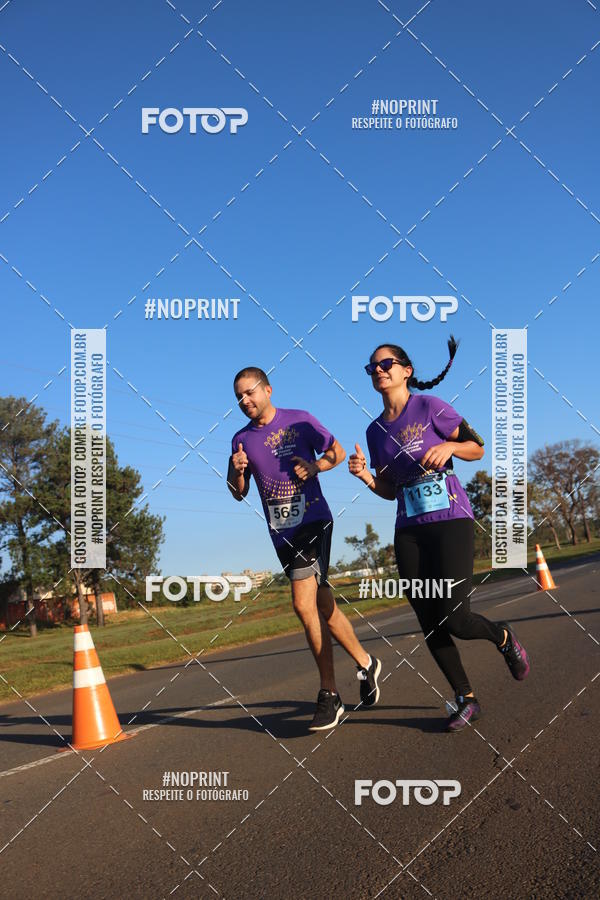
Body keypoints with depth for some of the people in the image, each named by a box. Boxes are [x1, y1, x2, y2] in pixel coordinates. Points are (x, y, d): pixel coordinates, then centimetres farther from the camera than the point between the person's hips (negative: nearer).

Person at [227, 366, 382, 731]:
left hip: (312, 520, -5)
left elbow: (338, 452, 8)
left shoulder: (300, 420, 0)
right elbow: (239, 493, 12)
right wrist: (237, 471, -9)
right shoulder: (242, 439, 10)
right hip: (281, 532, 5)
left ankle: (329, 695, -4)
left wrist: (315, 466, -11)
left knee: (304, 603, -17)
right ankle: (366, 663, 26)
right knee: (323, 606, 8)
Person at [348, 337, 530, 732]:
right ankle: (467, 700, 20)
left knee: (454, 619, -12)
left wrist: (449, 446, -19)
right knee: (430, 624, 3)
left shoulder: (430, 407, -4)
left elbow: (477, 448, 0)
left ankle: (504, 638, 22)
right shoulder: (376, 430, 11)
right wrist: (365, 476, -3)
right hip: (409, 532, 5)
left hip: (451, 521, -5)